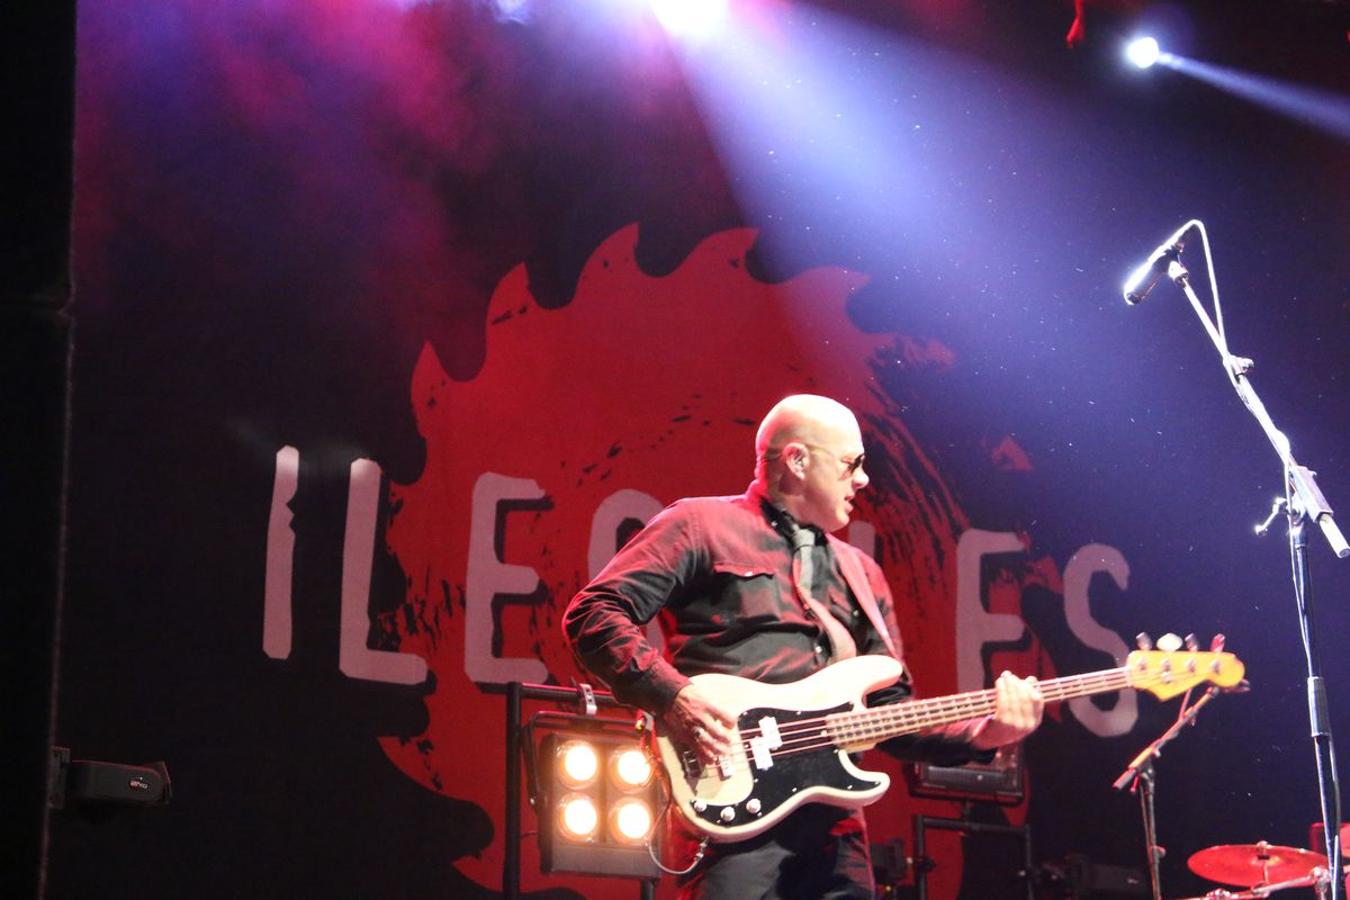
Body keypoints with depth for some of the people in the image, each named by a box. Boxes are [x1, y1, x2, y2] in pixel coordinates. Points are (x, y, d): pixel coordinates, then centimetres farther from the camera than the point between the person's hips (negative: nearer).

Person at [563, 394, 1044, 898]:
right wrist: (673, 695, -16)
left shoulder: (861, 574, 24)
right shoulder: (699, 526, 4)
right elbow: (593, 614, -3)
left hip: (834, 822, 7)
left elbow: (891, 709, 21)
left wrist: (982, 734, 5)